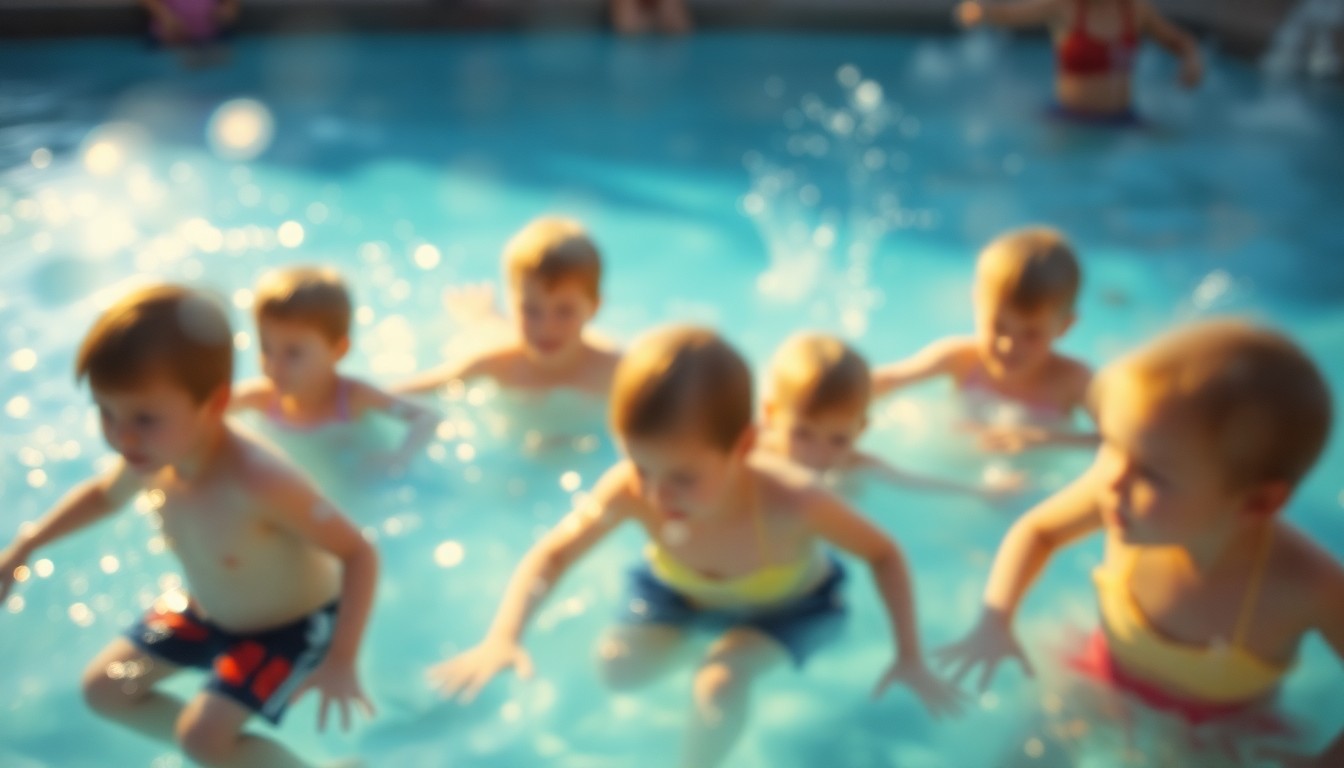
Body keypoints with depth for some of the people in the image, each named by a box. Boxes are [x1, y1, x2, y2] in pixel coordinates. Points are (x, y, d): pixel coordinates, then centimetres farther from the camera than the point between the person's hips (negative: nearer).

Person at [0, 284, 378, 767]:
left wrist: (342, 660, -39)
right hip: (206, 608, 8)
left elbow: (359, 553, -34)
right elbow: (103, 493, 9)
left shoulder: (256, 482, -42)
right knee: (103, 689, 12)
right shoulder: (150, 459, -19)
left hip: (292, 622, -7)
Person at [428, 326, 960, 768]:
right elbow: (553, 554, -23)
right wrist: (503, 637, -38)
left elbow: (884, 554, -25)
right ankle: (691, 633, 22)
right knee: (618, 669, -10)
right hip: (678, 586, 4)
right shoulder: (629, 489, -37)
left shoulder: (790, 503, -44)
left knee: (719, 685, -27)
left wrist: (909, 656, -24)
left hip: (785, 602, -3)